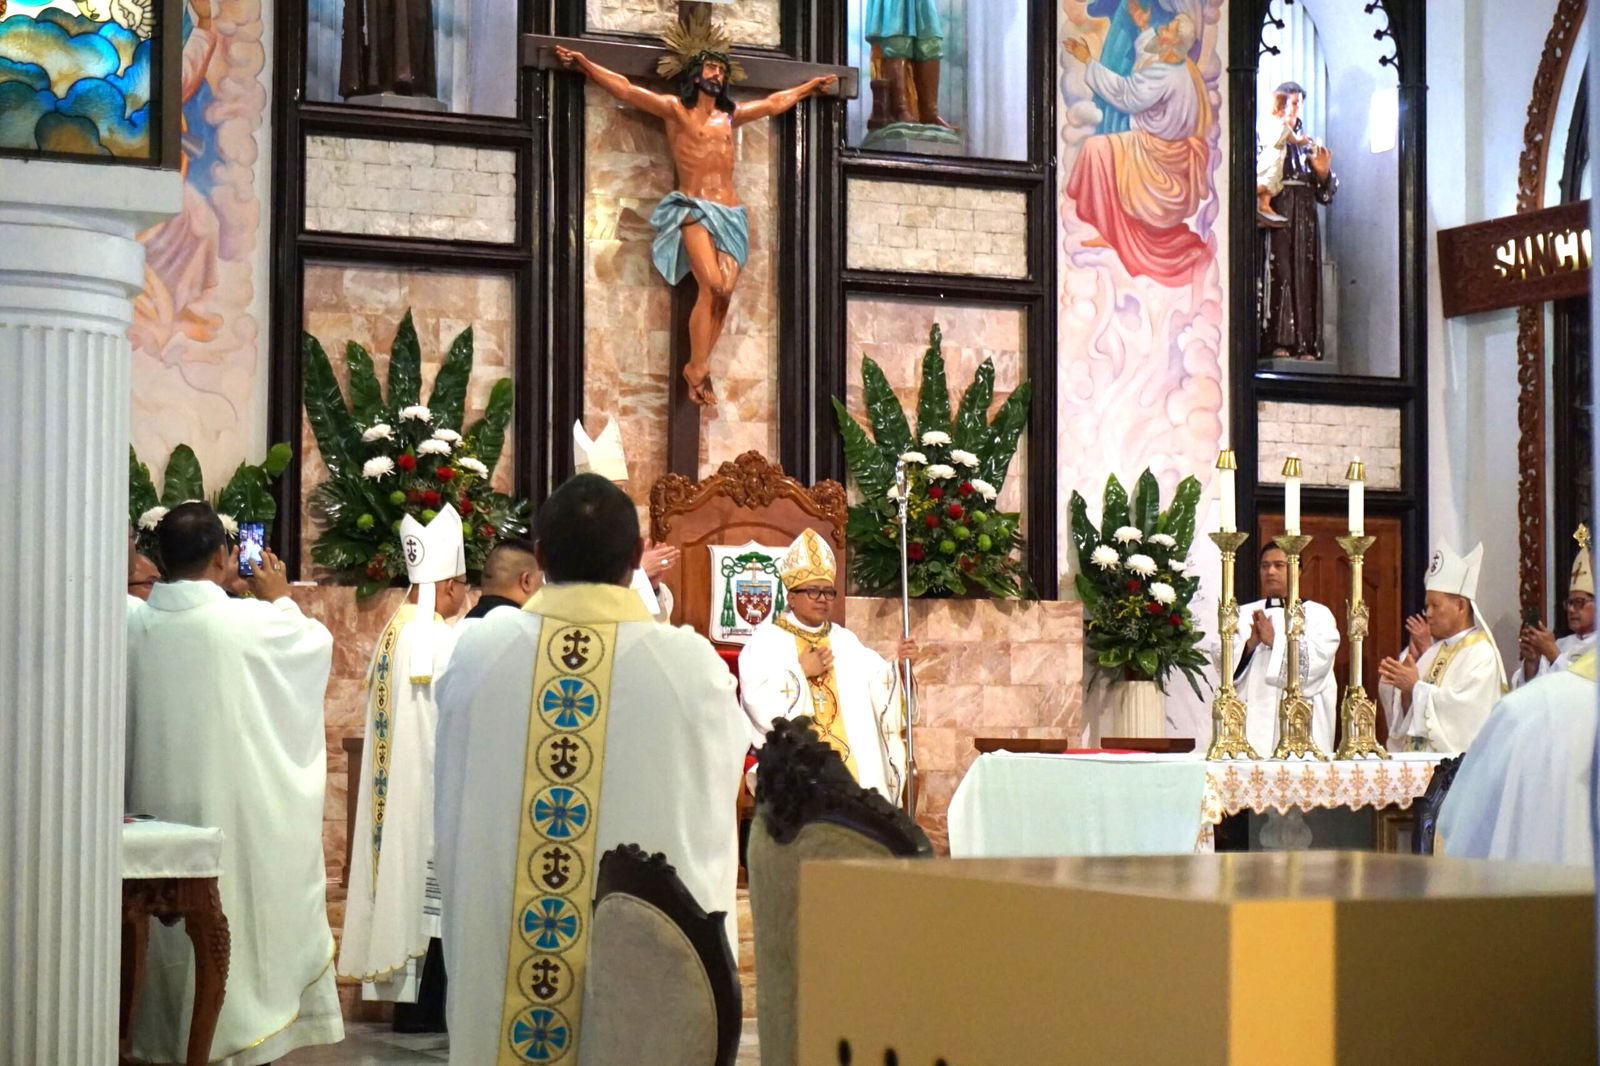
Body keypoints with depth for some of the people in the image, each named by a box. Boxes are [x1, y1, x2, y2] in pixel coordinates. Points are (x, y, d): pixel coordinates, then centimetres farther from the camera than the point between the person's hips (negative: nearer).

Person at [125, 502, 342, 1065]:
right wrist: (281, 599, 21)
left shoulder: (134, 625, -6)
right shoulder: (248, 622, -15)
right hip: (234, 808, -3)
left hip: (157, 802, 4)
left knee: (169, 923, 13)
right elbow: (318, 644, 4)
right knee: (235, 920, 6)